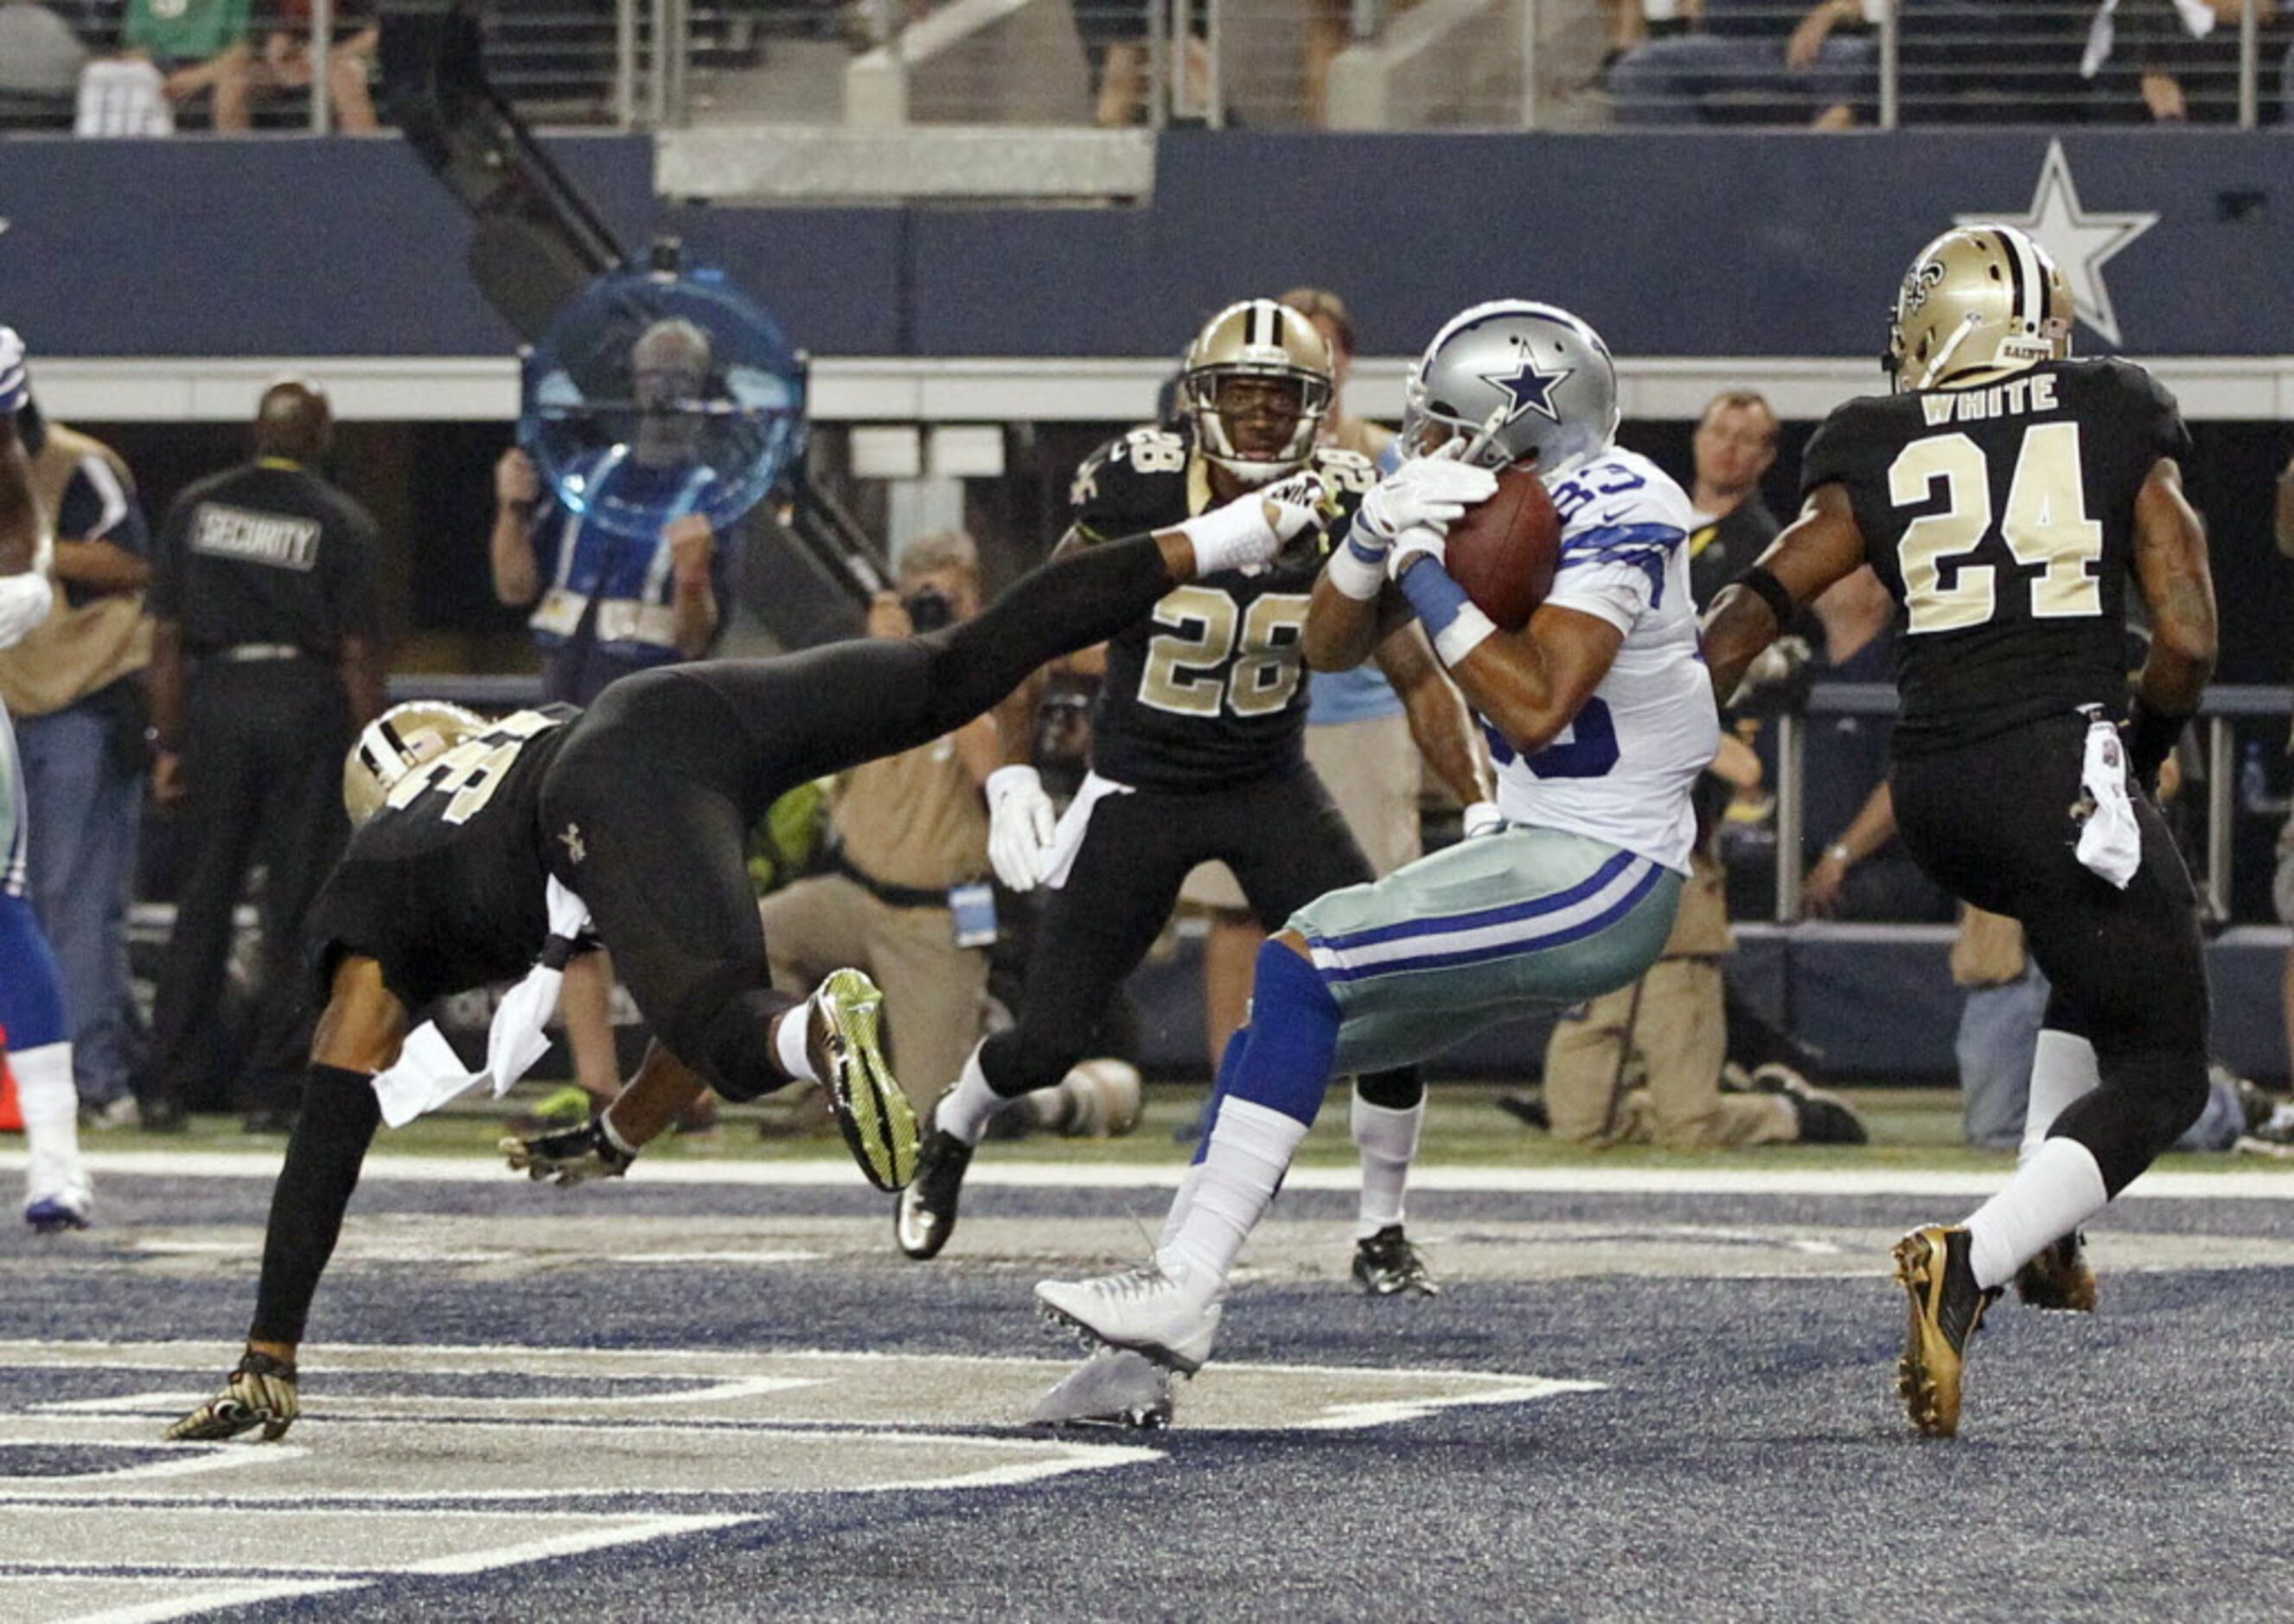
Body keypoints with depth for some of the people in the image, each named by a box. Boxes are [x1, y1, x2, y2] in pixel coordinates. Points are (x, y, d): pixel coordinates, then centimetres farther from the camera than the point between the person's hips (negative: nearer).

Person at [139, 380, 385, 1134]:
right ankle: (271, 1091, 2)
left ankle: (168, 1085, 3)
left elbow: (166, 638, 4)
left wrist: (168, 745, 8)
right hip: (306, 701, -2)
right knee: (296, 902, 3)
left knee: (202, 900, 7)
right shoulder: (341, 521, -3)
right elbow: (358, 653, -6)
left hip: (214, 702, 2)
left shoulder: (195, 508, 5)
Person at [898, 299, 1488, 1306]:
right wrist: (1011, 776, -15)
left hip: (1272, 788, 2)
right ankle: (951, 1130, 35)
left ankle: (1380, 1234, 4)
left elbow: (1415, 675, -4)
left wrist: (1484, 804, -12)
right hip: (1139, 792, -2)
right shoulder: (1140, 488, -18)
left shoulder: (1345, 508, -11)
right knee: (1048, 1044, -1)